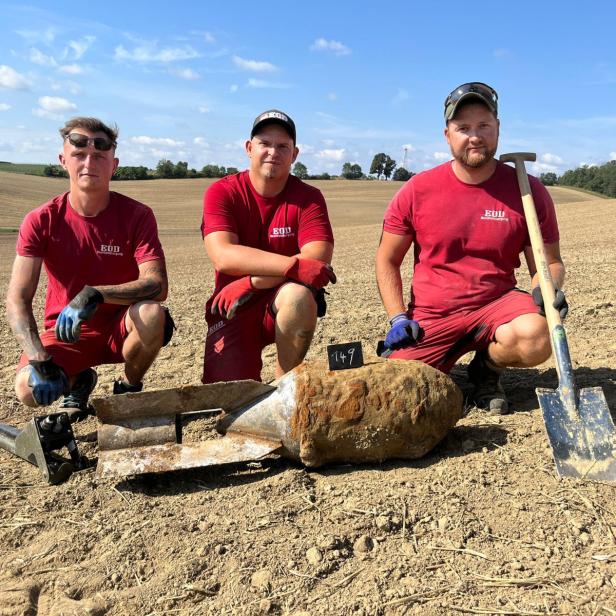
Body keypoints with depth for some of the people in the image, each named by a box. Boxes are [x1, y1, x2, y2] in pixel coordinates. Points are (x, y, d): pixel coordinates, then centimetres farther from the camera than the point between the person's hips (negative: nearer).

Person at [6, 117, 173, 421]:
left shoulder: (137, 215, -12)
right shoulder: (41, 221, -10)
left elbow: (157, 285, -24)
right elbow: (17, 298, -16)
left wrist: (95, 295, -39)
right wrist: (39, 359, -32)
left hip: (120, 326, 0)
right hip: (66, 332, 1)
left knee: (152, 315, -34)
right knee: (29, 389, -27)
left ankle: (128, 389, -2)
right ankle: (78, 382, 12)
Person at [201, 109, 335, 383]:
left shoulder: (308, 197, -5)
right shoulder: (221, 193, -7)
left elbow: (318, 259, -19)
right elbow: (223, 256, -23)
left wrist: (251, 283, -26)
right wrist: (293, 265, -33)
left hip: (285, 306, 0)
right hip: (232, 309, 0)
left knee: (299, 294, -35)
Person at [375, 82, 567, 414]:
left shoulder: (528, 191, -3)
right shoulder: (417, 190, -4)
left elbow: (549, 262, 5)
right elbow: (386, 260, 3)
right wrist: (398, 318, -8)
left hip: (496, 304, 0)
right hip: (431, 316, 0)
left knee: (537, 337, -33)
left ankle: (486, 367, 4)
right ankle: (446, 362, 19)